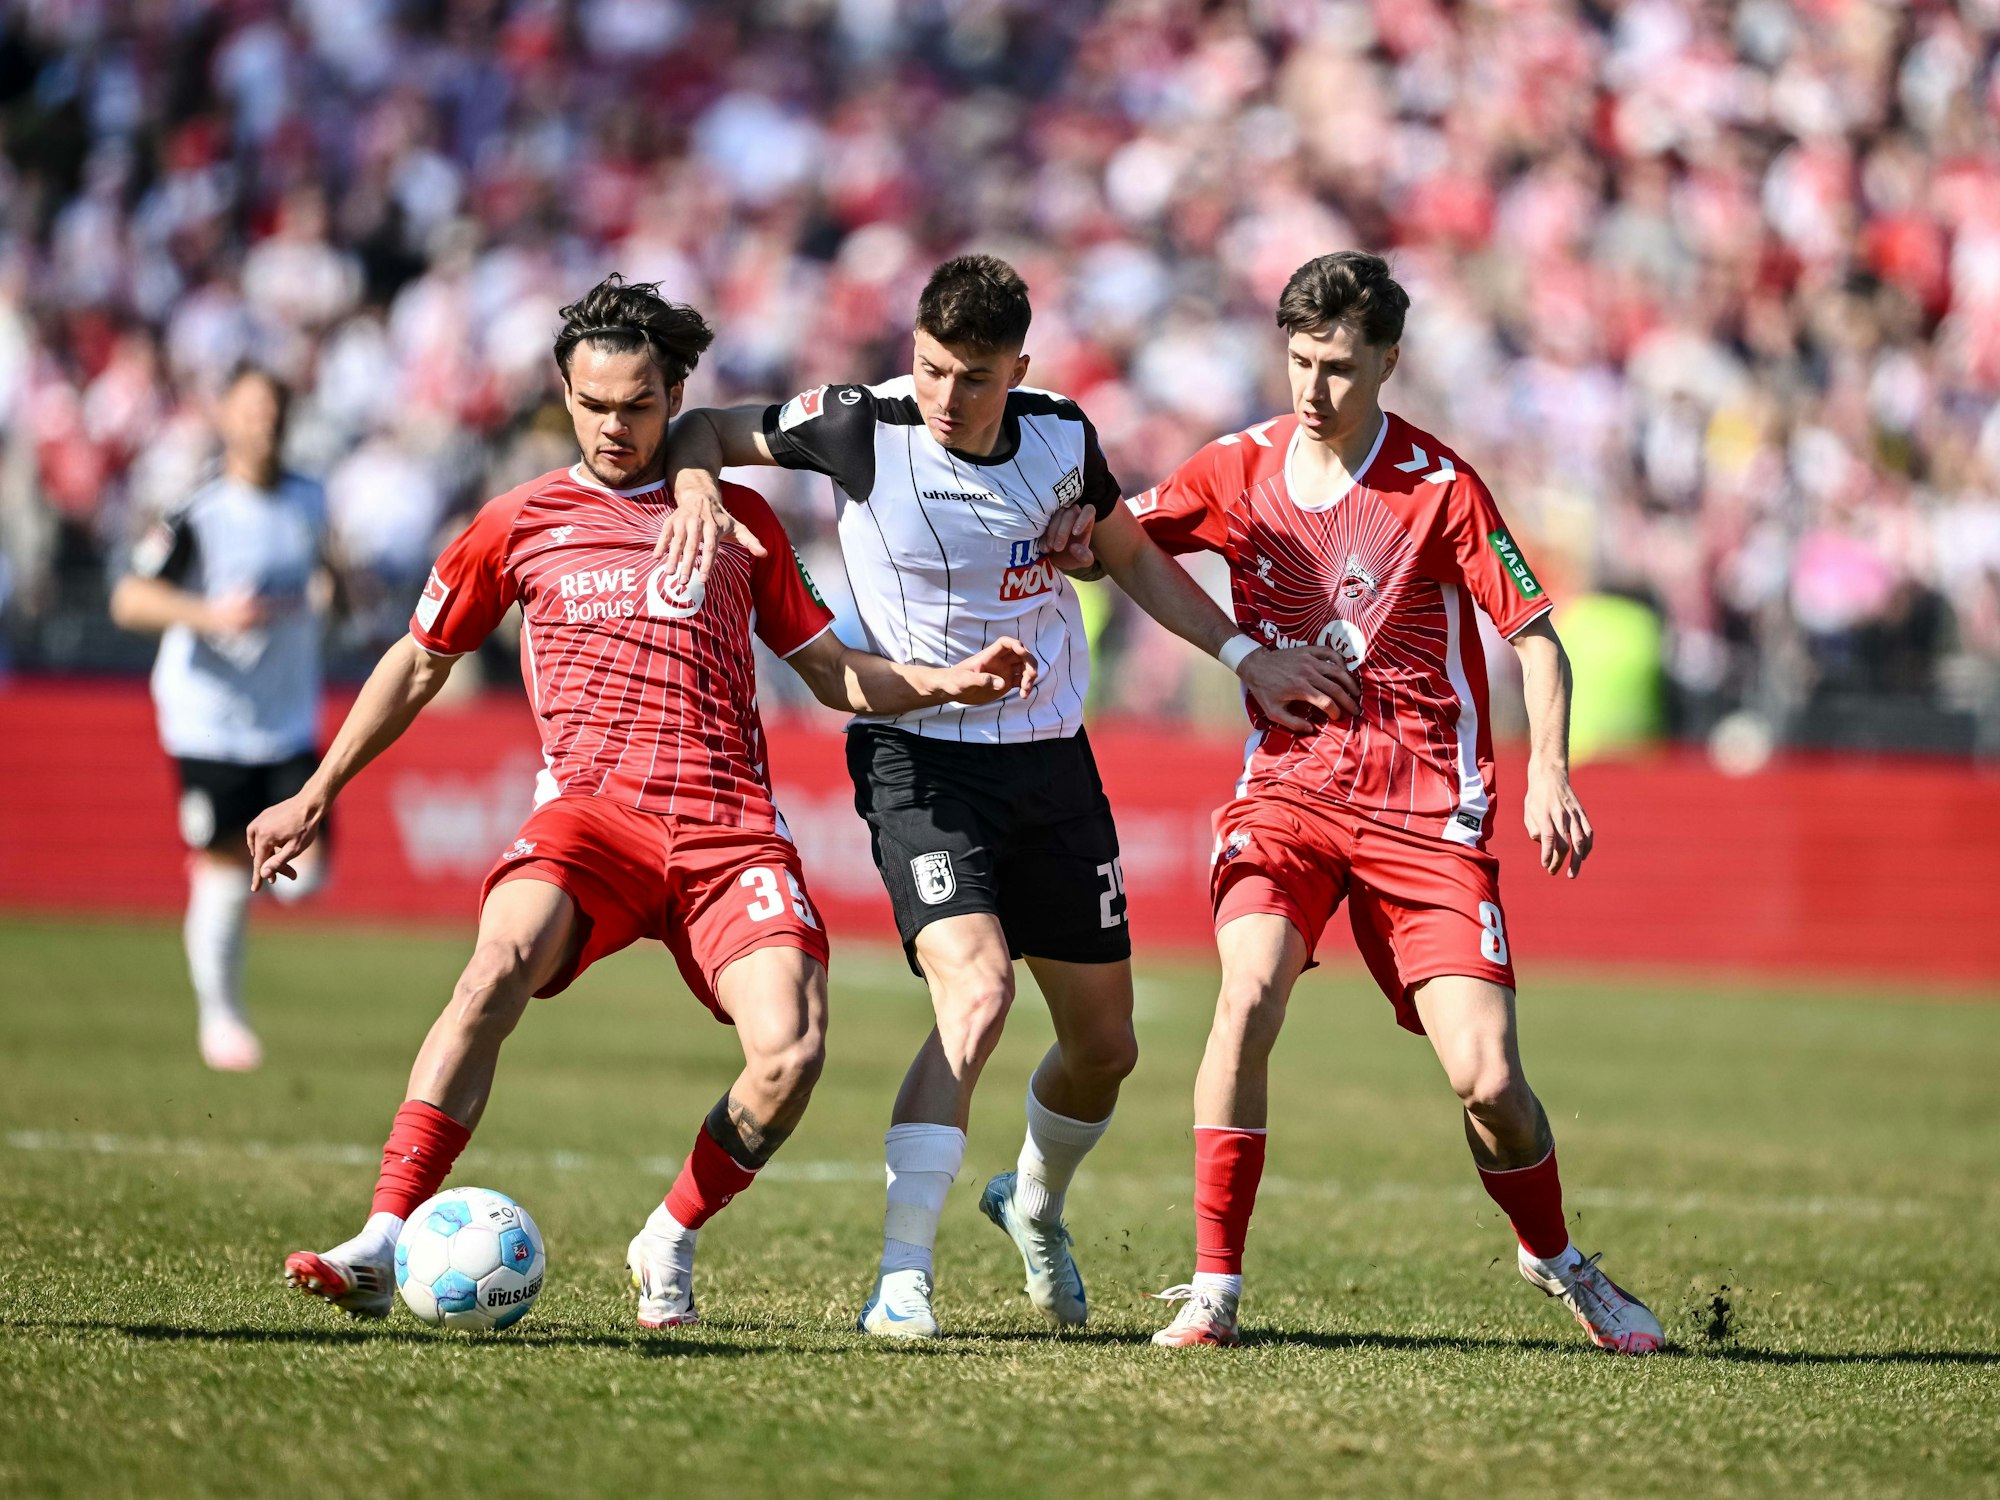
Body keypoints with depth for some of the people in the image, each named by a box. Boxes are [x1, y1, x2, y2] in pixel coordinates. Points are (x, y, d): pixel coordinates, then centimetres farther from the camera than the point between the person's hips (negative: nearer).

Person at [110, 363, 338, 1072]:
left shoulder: (309, 502, 5)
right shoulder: (196, 513, -12)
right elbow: (129, 599, -18)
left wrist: (326, 586, 4)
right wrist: (211, 614, -31)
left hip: (291, 723, 4)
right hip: (210, 719, -4)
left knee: (304, 875, -7)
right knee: (225, 878, -2)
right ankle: (219, 1014, 17)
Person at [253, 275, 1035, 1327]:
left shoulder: (738, 518, 17)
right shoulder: (521, 523, 15)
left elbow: (833, 674, 22)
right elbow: (420, 661, 26)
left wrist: (950, 683, 6)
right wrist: (315, 797, 24)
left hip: (730, 824, 1)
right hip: (591, 807, -1)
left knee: (791, 1054, -21)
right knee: (498, 970, -32)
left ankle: (670, 1244, 5)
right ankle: (381, 1249, -33)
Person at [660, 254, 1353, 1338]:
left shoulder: (1060, 436, -2)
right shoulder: (863, 429, -13)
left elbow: (1134, 558, 16)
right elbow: (701, 431, -1)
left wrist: (1247, 658, 10)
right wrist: (694, 485, -23)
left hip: (1051, 759, 5)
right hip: (920, 754, -5)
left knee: (1105, 1044, 11)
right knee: (975, 995, -28)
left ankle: (1034, 1204, 43)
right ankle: (901, 1279, -26)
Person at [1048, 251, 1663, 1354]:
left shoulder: (1439, 486, -6)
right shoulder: (1241, 469, 4)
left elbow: (1535, 635, -2)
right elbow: (1110, 538, 19)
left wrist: (1548, 776, -17)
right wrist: (1075, 534, -5)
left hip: (1425, 804, -2)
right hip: (1287, 780, 2)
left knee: (1487, 1078, -9)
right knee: (1249, 992, -26)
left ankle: (1556, 1261, 23)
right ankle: (1214, 1290, -17)